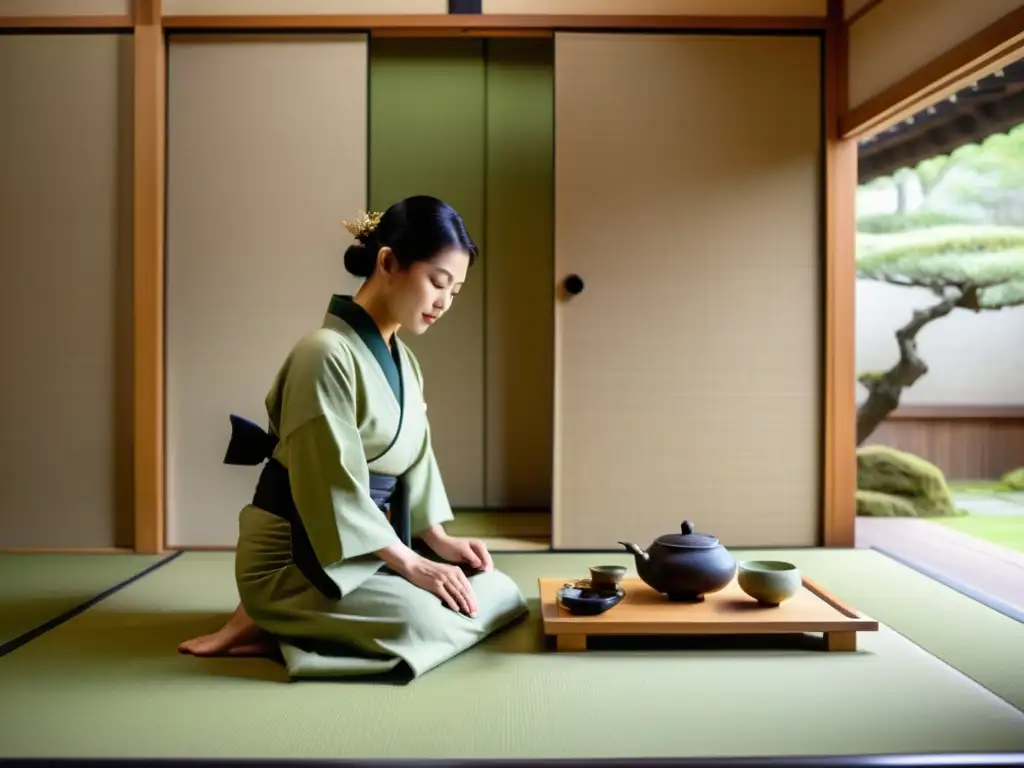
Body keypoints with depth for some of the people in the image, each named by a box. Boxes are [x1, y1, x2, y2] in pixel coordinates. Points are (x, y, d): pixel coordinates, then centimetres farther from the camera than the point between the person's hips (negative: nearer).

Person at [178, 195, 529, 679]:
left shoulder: (402, 360, 10)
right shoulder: (326, 354, -20)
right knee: (426, 620, -28)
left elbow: (413, 462, 11)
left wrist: (438, 540, -3)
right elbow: (333, 489, -22)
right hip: (296, 558, -9)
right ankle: (271, 624, -6)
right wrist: (411, 563, -20)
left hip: (365, 545, 9)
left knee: (501, 594, 2)